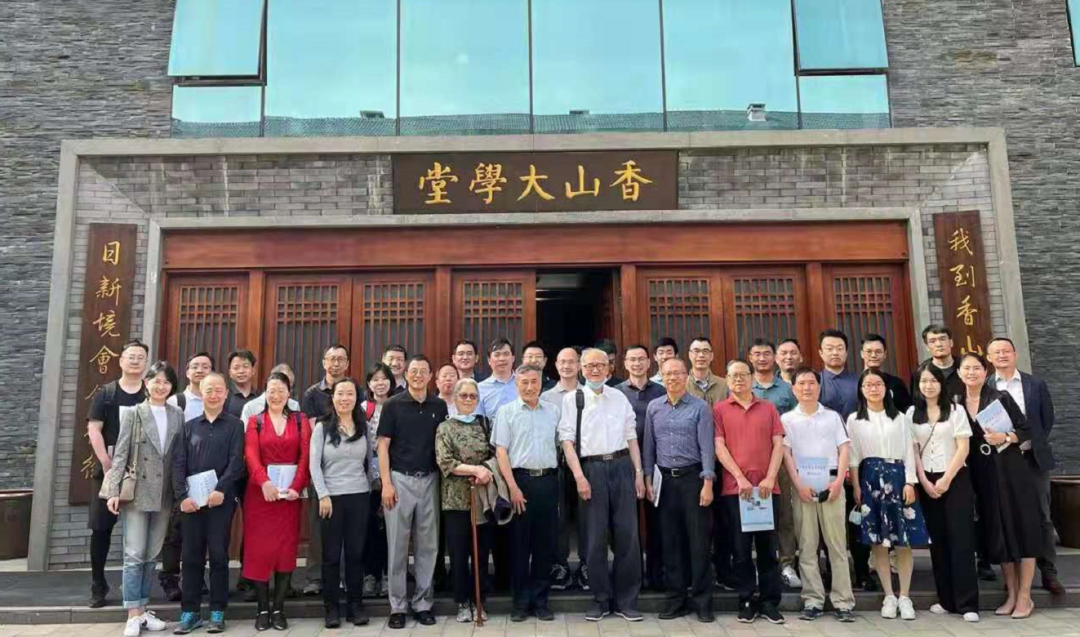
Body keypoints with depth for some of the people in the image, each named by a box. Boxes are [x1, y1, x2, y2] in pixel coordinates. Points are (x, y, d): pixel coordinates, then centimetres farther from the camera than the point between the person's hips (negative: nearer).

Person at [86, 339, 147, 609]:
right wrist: (107, 463, -12)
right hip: (108, 469, 0)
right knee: (101, 527, 1)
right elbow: (94, 429, -2)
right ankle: (98, 586, 12)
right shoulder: (105, 393, 5)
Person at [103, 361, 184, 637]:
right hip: (136, 492, -3)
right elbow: (121, 454, -4)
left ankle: (142, 610, 20)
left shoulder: (178, 415, 6)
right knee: (134, 555, -3)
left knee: (152, 556, 10)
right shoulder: (134, 414, 0)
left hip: (164, 495, 3)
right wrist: (114, 490, -11)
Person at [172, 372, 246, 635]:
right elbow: (178, 463, 5)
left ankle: (217, 612, 10)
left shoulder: (235, 425, 5)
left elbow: (237, 461, -5)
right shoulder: (189, 426, 13)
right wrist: (182, 495, -8)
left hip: (221, 499, -2)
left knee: (218, 555, 1)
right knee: (191, 555, 6)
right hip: (191, 500, 3)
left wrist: (221, 489, -18)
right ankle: (190, 611, 15)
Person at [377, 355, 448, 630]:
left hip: (429, 480, 3)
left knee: (427, 545, 8)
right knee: (397, 546, 3)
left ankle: (423, 603, 19)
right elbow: (383, 446, -4)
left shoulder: (439, 406, 6)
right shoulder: (393, 405, -2)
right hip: (400, 479, -2)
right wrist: (386, 483, -11)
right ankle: (398, 606, 14)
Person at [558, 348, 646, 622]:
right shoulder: (572, 399, 2)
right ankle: (601, 599, 19)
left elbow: (631, 436, 12)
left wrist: (639, 472, 5)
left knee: (627, 535, 3)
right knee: (595, 537, 4)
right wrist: (579, 476, -11)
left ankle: (626, 600, 16)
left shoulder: (619, 397, 11)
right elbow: (567, 440, -2)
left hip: (621, 466, 2)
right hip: (591, 468, -2)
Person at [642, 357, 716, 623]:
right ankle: (676, 598, 19)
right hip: (664, 479, 3)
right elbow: (649, 445, 10)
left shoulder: (700, 407, -3)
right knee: (670, 541, 8)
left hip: (693, 477, -3)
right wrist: (648, 478, 4)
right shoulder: (653, 408, 7)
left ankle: (702, 601, 11)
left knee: (698, 540, 1)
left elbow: (707, 447, -6)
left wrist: (708, 483, -12)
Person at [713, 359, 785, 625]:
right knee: (741, 548, 4)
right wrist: (740, 478, -11)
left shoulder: (768, 408, 11)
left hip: (766, 487, 2)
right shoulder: (719, 409, 5)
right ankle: (746, 602, 14)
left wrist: (770, 478, -7)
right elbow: (719, 447, -2)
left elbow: (778, 444, 5)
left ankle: (770, 602, 16)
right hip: (735, 487, -1)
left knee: (768, 546, 7)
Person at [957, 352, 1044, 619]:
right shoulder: (956, 404, 5)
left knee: (1021, 529, -1)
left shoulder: (1001, 398, -4)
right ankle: (1011, 594, 17)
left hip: (1012, 471, -3)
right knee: (997, 534, 7)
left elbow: (1026, 430, -4)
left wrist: (1004, 437, -21)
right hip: (982, 477, 3)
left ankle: (1025, 596, 7)